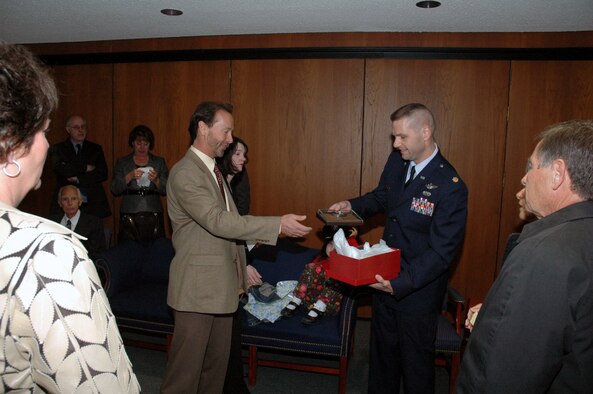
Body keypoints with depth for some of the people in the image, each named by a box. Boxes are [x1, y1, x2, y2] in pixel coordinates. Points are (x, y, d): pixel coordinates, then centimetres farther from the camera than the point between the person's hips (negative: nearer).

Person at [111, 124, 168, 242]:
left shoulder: (159, 162, 10)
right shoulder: (122, 162, 11)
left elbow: (166, 190, 3)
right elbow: (114, 189, 1)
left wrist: (156, 180, -16)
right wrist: (129, 177, -13)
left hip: (153, 216, 0)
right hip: (129, 215, 0)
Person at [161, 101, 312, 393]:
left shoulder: (212, 169, 13)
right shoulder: (184, 173, -17)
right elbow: (218, 221, -27)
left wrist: (240, 269, 15)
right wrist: (278, 225, -27)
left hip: (221, 283, 9)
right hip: (197, 287, -9)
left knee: (217, 362, 19)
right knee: (186, 367, 4)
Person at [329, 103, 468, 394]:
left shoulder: (450, 187, -24)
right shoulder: (396, 161, -4)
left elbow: (441, 253, -23)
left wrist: (401, 283, -31)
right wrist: (352, 205, -4)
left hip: (418, 289, -6)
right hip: (385, 277, 7)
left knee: (416, 360, 15)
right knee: (382, 351, 25)